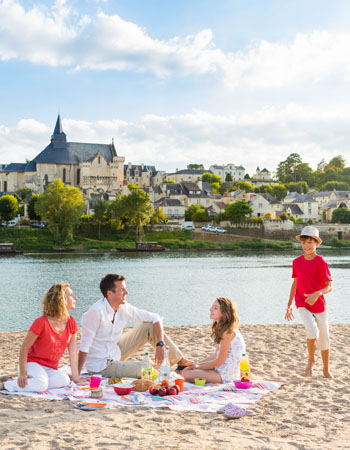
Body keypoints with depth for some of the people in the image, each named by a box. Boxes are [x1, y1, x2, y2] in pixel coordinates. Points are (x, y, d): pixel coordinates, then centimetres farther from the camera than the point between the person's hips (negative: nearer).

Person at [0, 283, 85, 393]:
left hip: (51, 369, 6)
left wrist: (76, 378, 2)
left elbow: (73, 350, 6)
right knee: (42, 383, -39)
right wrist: (22, 373, -17)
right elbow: (24, 348, -11)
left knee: (65, 380, -30)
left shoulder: (71, 322, 2)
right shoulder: (41, 323, -16)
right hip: (32, 364, -6)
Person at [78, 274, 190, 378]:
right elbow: (84, 346, -24)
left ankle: (181, 362, 8)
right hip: (101, 366, -7)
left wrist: (160, 345, -13)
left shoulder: (124, 308, -7)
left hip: (116, 353, 7)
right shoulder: (96, 312, -27)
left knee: (149, 326, 0)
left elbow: (155, 318, -1)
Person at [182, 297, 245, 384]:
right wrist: (198, 364, 7)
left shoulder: (227, 332, -21)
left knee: (187, 374, -17)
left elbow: (220, 361, -18)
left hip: (226, 375, -10)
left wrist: (199, 366, -7)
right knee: (187, 370, 13)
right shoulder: (222, 329, 10)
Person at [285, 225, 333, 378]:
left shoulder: (321, 262, -11)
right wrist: (289, 305, 15)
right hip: (302, 304, 1)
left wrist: (317, 293, -39)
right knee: (312, 332, -24)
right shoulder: (297, 262, 2)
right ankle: (311, 360, 2)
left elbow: (329, 286, -18)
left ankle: (326, 370, 32)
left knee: (324, 339, 9)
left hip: (319, 305, -1)